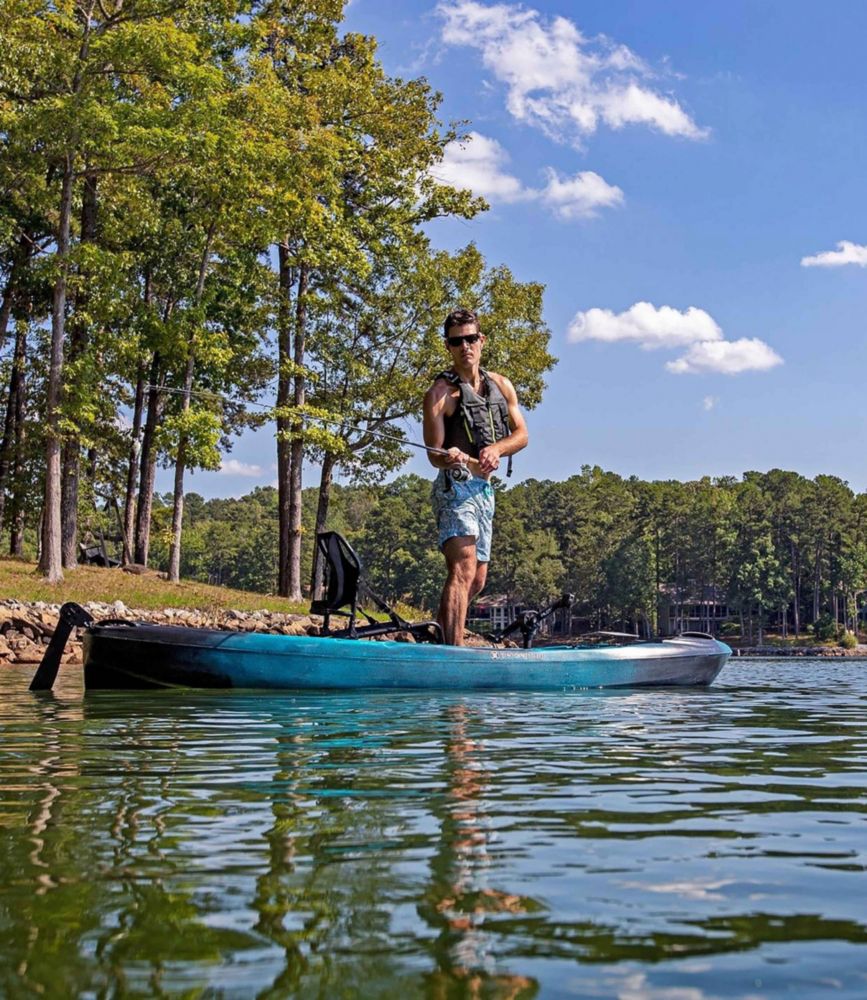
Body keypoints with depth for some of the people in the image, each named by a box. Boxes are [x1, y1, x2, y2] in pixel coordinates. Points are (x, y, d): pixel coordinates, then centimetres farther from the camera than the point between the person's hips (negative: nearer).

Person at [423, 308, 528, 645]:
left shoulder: (501, 386, 13)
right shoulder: (440, 393, -6)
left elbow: (521, 435, 8)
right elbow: (434, 453, -10)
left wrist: (496, 448, -13)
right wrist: (450, 458, -34)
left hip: (484, 488, 8)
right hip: (455, 487, -7)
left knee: (477, 579, 12)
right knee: (463, 570, -22)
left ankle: (437, 638, 26)